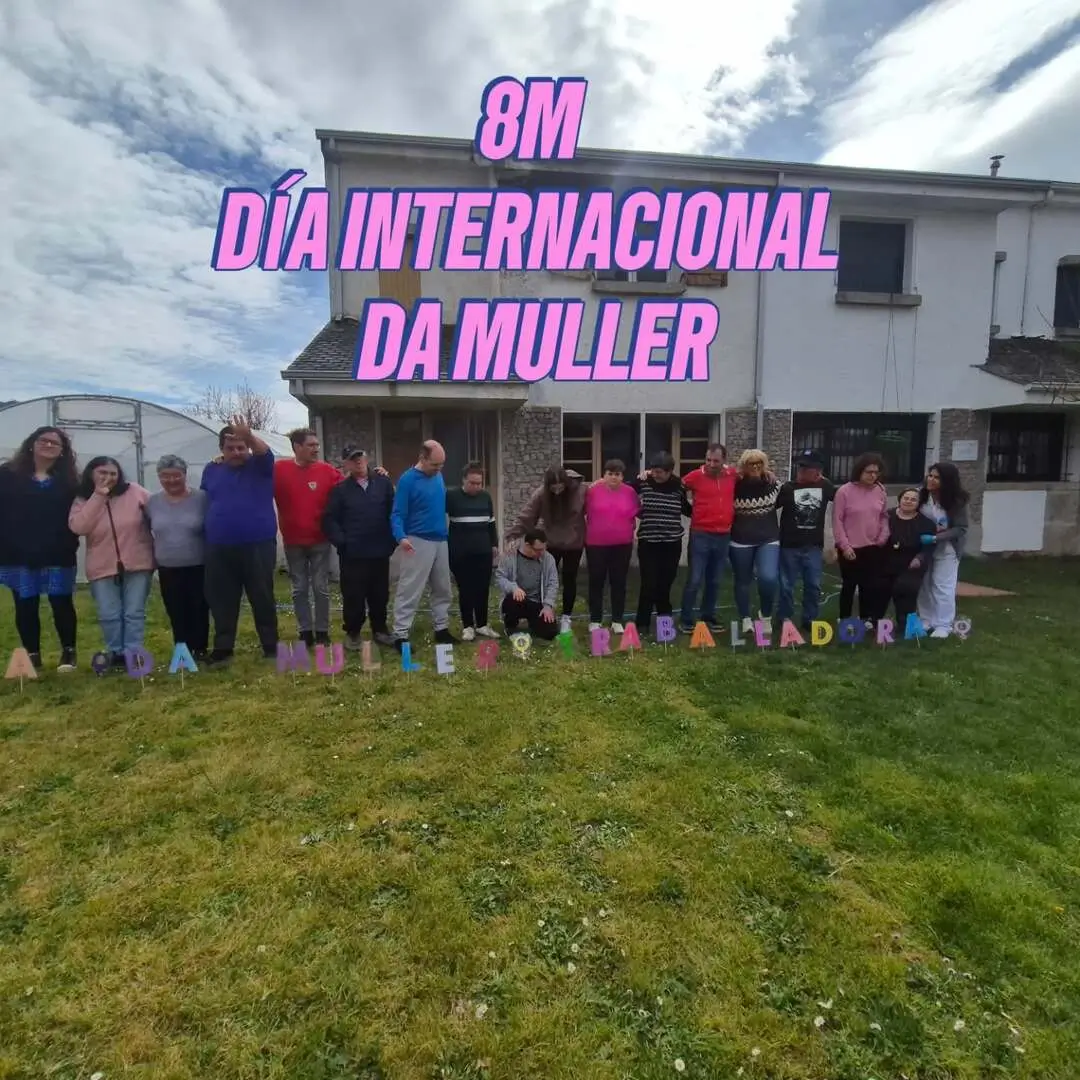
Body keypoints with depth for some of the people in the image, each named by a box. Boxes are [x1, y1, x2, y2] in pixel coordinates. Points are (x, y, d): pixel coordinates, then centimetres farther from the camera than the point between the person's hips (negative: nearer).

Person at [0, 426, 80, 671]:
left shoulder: (69, 480, 6)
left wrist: (70, 546, -11)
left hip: (58, 556, 0)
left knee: (62, 603, 3)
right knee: (25, 607, 8)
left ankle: (68, 652, 17)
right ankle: (32, 656, 19)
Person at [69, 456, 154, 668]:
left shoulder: (135, 492, -3)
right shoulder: (82, 501, 2)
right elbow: (78, 527, -16)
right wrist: (98, 496, -16)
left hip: (138, 565, -2)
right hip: (103, 569, 2)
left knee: (134, 613, 3)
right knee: (109, 616, 4)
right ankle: (116, 654, 19)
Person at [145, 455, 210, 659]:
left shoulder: (201, 498, -8)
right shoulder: (152, 502, 3)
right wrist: (153, 555, 12)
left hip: (199, 567, -3)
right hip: (168, 570, 3)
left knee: (199, 611, 6)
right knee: (176, 614, 10)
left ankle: (200, 650, 19)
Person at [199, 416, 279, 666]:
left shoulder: (259, 466, 1)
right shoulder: (211, 470, 11)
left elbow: (265, 453, -22)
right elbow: (204, 504, 19)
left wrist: (250, 436, -42)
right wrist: (207, 535, 17)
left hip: (258, 545, -3)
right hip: (219, 548, 3)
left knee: (263, 598, 6)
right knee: (222, 601, 8)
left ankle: (271, 647, 17)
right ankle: (222, 648, 19)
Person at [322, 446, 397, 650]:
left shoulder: (383, 483, 4)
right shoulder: (340, 488, 3)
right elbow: (329, 519, 0)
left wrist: (391, 540, 0)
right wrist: (341, 542, -9)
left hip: (380, 551, 1)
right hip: (352, 553, -1)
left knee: (380, 594, 11)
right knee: (353, 595, 4)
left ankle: (380, 629, 27)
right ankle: (352, 632, 20)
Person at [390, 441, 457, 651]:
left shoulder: (439, 477, 8)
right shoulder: (407, 480, -12)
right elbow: (397, 514, -16)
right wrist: (401, 537, -31)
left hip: (441, 541, 7)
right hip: (418, 542, -7)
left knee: (442, 589, 13)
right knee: (409, 591, -5)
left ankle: (441, 629, 25)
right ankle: (400, 635, 1)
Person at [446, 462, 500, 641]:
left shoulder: (486, 496, 7)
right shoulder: (451, 496, -7)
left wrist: (494, 544, 16)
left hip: (483, 551, 4)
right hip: (460, 553, -4)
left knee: (483, 589, 7)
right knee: (465, 589, 3)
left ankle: (482, 624, 19)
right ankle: (468, 626, 14)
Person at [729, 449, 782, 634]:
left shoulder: (773, 483, 0)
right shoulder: (735, 486, -6)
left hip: (769, 539, 1)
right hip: (741, 541, 0)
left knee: (769, 577, -17)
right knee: (743, 581, 9)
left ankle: (765, 613, 9)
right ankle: (746, 619, 27)